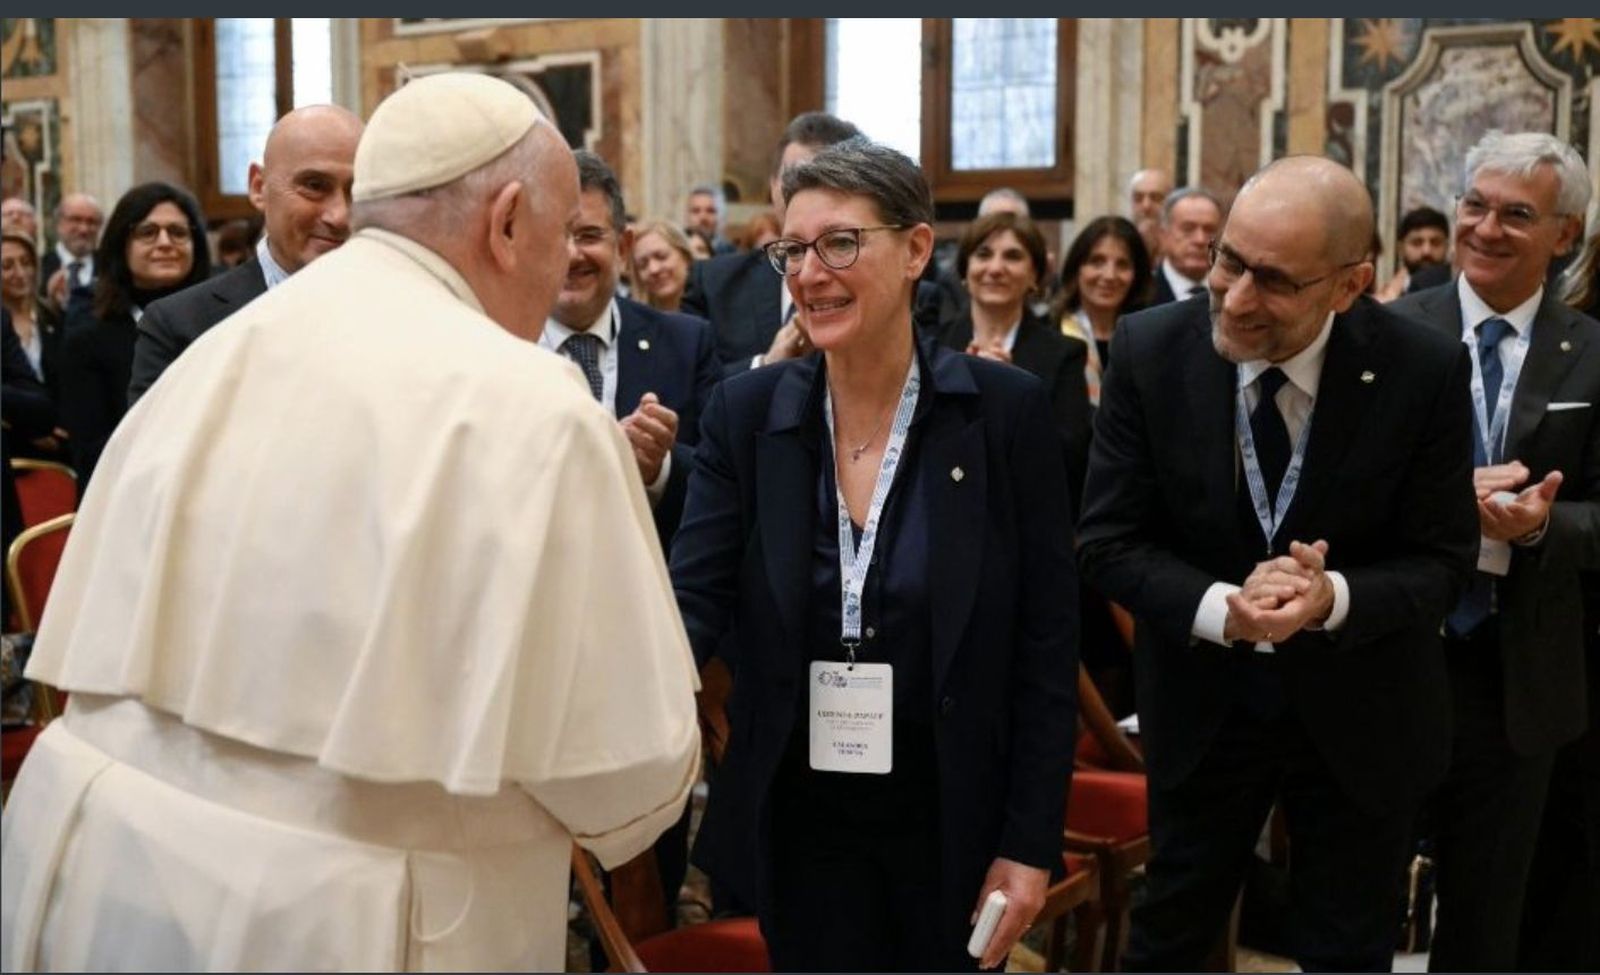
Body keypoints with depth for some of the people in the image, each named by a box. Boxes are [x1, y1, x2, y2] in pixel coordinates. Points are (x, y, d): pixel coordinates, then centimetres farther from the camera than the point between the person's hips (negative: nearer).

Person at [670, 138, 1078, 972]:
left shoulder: (1006, 410, -9)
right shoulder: (745, 412, -4)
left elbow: (1046, 644, -7)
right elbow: (694, 596, -9)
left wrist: (1031, 841, -8)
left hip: (954, 822, -1)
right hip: (799, 824, 1)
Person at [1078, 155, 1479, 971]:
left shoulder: (1426, 371, -18)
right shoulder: (1150, 350, -16)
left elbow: (1441, 559, -10)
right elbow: (1108, 541, -12)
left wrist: (1333, 598, -31)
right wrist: (1221, 609, -30)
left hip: (1360, 716, 0)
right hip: (1203, 706, 1)